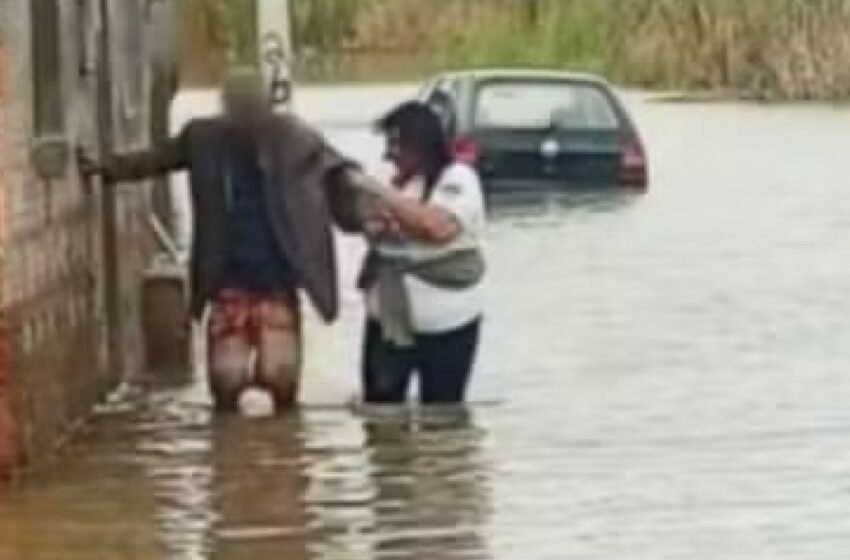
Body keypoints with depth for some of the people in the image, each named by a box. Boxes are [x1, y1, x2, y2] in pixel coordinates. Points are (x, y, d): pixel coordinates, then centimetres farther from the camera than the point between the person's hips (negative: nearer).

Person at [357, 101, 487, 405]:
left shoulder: (457, 179, -9)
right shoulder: (399, 184, 12)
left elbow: (439, 226, -27)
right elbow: (379, 232, 24)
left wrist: (384, 197, -21)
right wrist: (372, 223, -1)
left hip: (444, 325, -6)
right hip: (388, 319, 7)